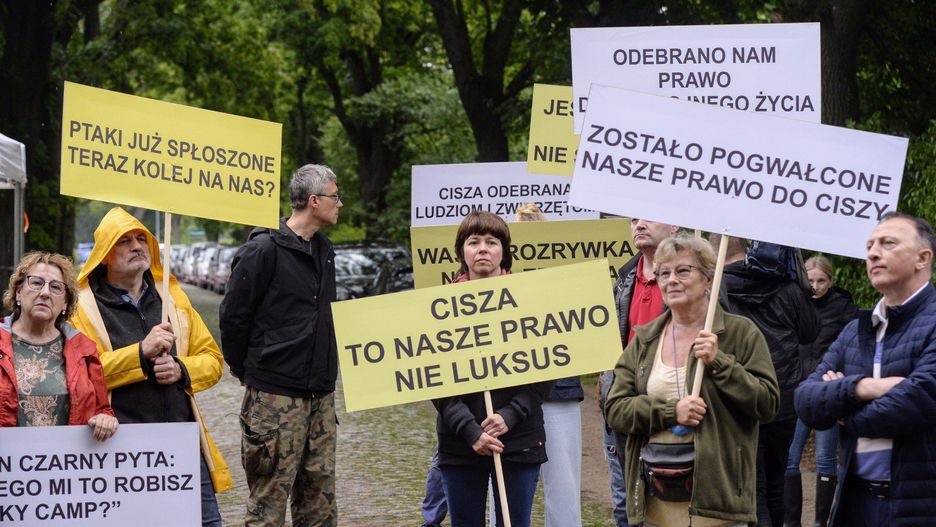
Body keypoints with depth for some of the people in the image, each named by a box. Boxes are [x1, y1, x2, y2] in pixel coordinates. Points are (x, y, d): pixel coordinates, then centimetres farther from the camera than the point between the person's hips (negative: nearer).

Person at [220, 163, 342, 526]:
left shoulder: (323, 251, 14)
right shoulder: (263, 250, -11)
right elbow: (233, 316, -9)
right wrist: (246, 371, 2)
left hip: (321, 396, 8)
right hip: (276, 397, -8)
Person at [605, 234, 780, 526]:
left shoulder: (741, 333, 2)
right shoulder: (644, 340, 13)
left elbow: (768, 403, -4)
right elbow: (614, 409, 6)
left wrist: (719, 362, -14)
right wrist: (670, 410, -10)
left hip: (713, 491, -4)